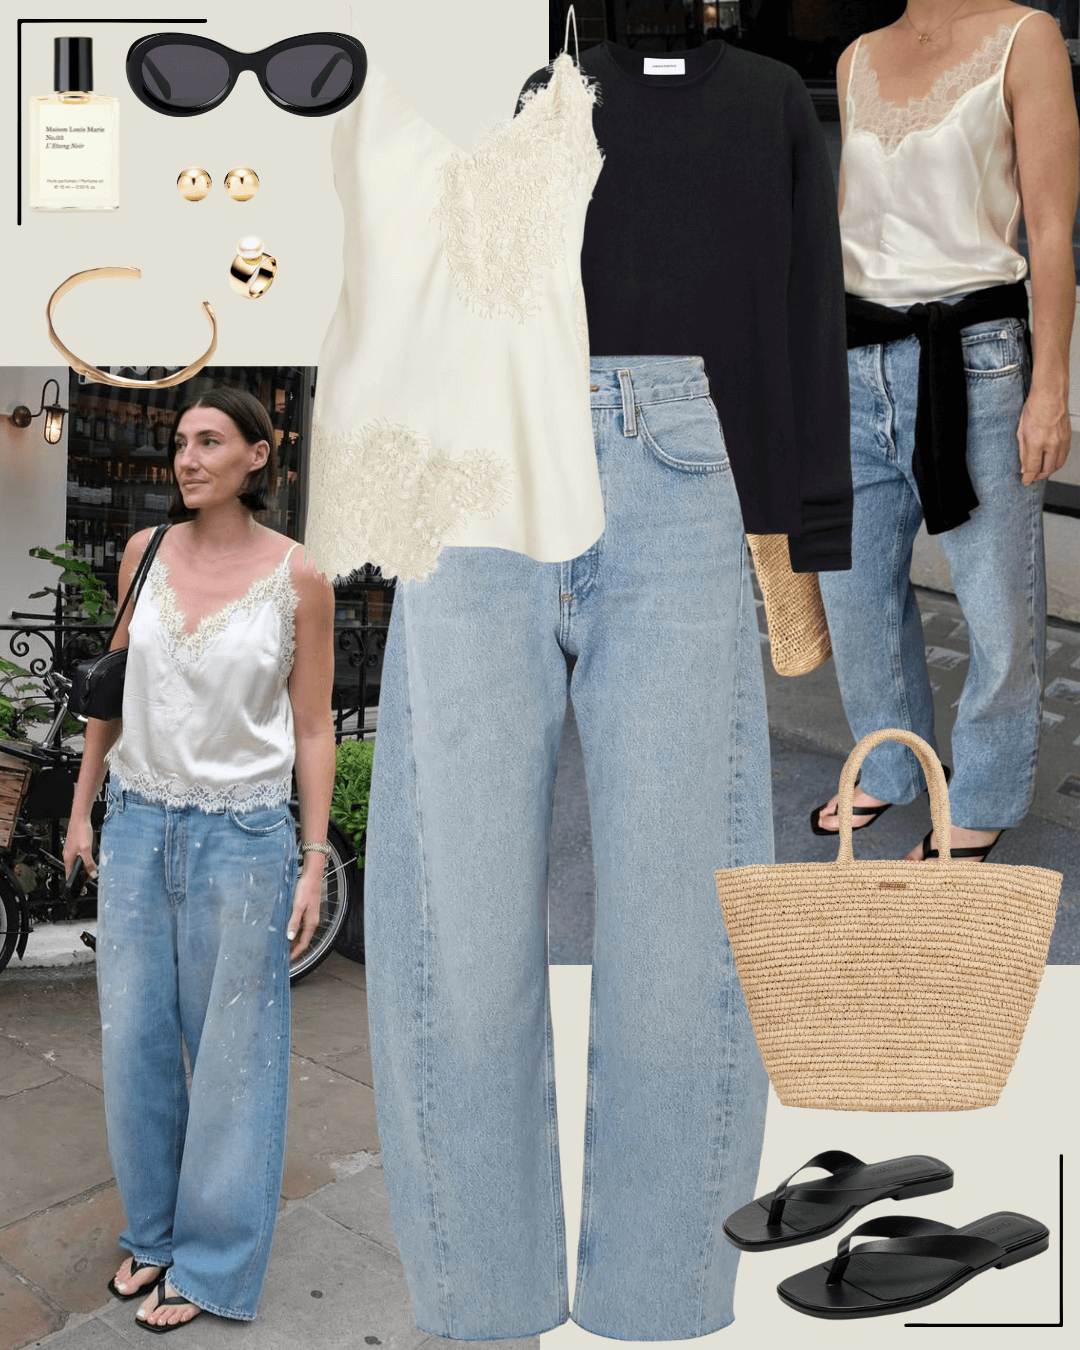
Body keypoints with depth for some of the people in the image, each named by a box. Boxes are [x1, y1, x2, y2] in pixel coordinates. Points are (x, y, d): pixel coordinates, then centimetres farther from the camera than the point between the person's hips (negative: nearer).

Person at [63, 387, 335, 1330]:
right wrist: (83, 806, 12)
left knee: (232, 1054, 8)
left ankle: (212, 1262, 27)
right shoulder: (146, 553, 1)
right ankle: (153, 1231, 36)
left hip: (242, 836, -4)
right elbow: (113, 686, 12)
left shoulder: (298, 580, -9)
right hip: (138, 825, 4)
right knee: (133, 1040, 14)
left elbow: (314, 731, -5)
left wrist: (314, 863, -7)